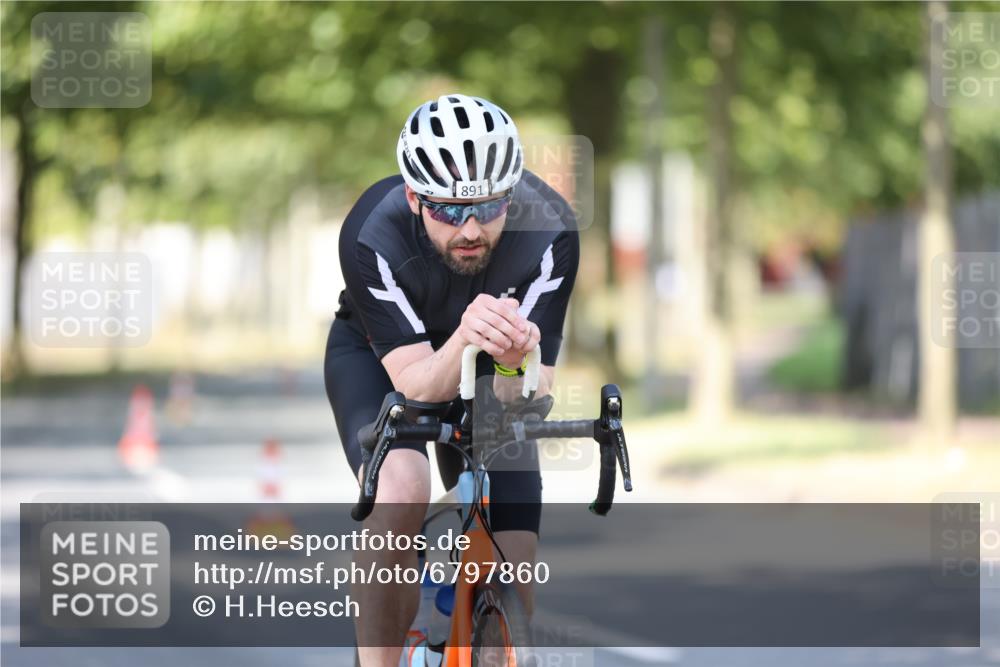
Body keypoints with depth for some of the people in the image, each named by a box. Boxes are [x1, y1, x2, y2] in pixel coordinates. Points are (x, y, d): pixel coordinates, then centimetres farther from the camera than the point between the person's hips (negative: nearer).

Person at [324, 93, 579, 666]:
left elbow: (527, 399, -32)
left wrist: (513, 360, -56)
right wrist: (464, 341, -59)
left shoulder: (548, 231, -31)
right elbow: (416, 384, -38)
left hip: (483, 372, 2)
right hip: (378, 355, -2)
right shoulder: (373, 236, -36)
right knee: (401, 492, -34)